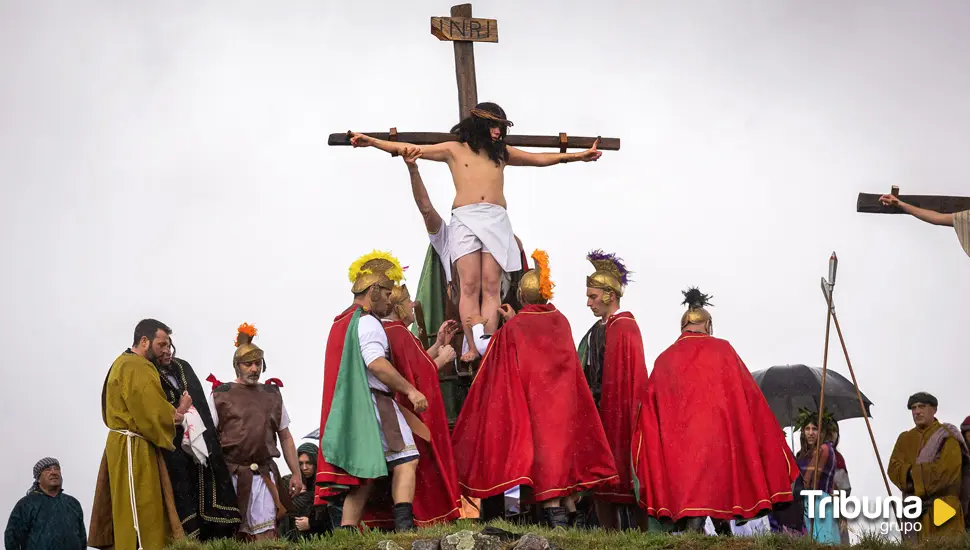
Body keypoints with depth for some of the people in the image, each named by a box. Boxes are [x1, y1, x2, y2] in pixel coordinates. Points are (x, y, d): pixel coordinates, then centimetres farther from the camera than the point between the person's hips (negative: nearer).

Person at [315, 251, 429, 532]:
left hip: (350, 407, 9)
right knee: (405, 459, -11)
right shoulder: (367, 322, -8)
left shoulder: (342, 322, 24)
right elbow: (376, 362, -21)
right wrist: (410, 389, -20)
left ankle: (347, 531, 2)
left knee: (364, 472, 8)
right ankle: (404, 523, -25)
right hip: (373, 402, -9)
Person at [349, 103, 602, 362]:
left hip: (496, 220, 2)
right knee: (470, 286, -10)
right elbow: (409, 148, 11)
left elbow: (540, 158, 26)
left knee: (491, 286, -8)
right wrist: (371, 142, 3)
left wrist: (577, 156, 22)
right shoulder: (455, 150, 14)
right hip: (465, 218, -2)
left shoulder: (502, 153, 23)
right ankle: (472, 348, -13)